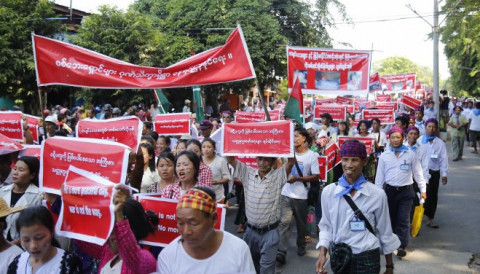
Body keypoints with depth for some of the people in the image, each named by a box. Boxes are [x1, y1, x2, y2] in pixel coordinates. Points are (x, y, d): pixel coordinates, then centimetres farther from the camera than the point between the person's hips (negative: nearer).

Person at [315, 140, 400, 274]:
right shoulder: (328, 192, -5)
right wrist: (322, 253, -10)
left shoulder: (378, 194, -9)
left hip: (367, 259, -2)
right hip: (339, 257, 2)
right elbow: (326, 226, 4)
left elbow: (385, 232, 0)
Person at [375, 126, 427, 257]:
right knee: (391, 218, 11)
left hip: (406, 191, -1)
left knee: (404, 220, -6)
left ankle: (402, 246, -5)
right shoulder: (384, 156, 4)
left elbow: (418, 173, 6)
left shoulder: (411, 154, 2)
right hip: (389, 190, 2)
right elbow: (380, 176, 8)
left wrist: (423, 190, 3)